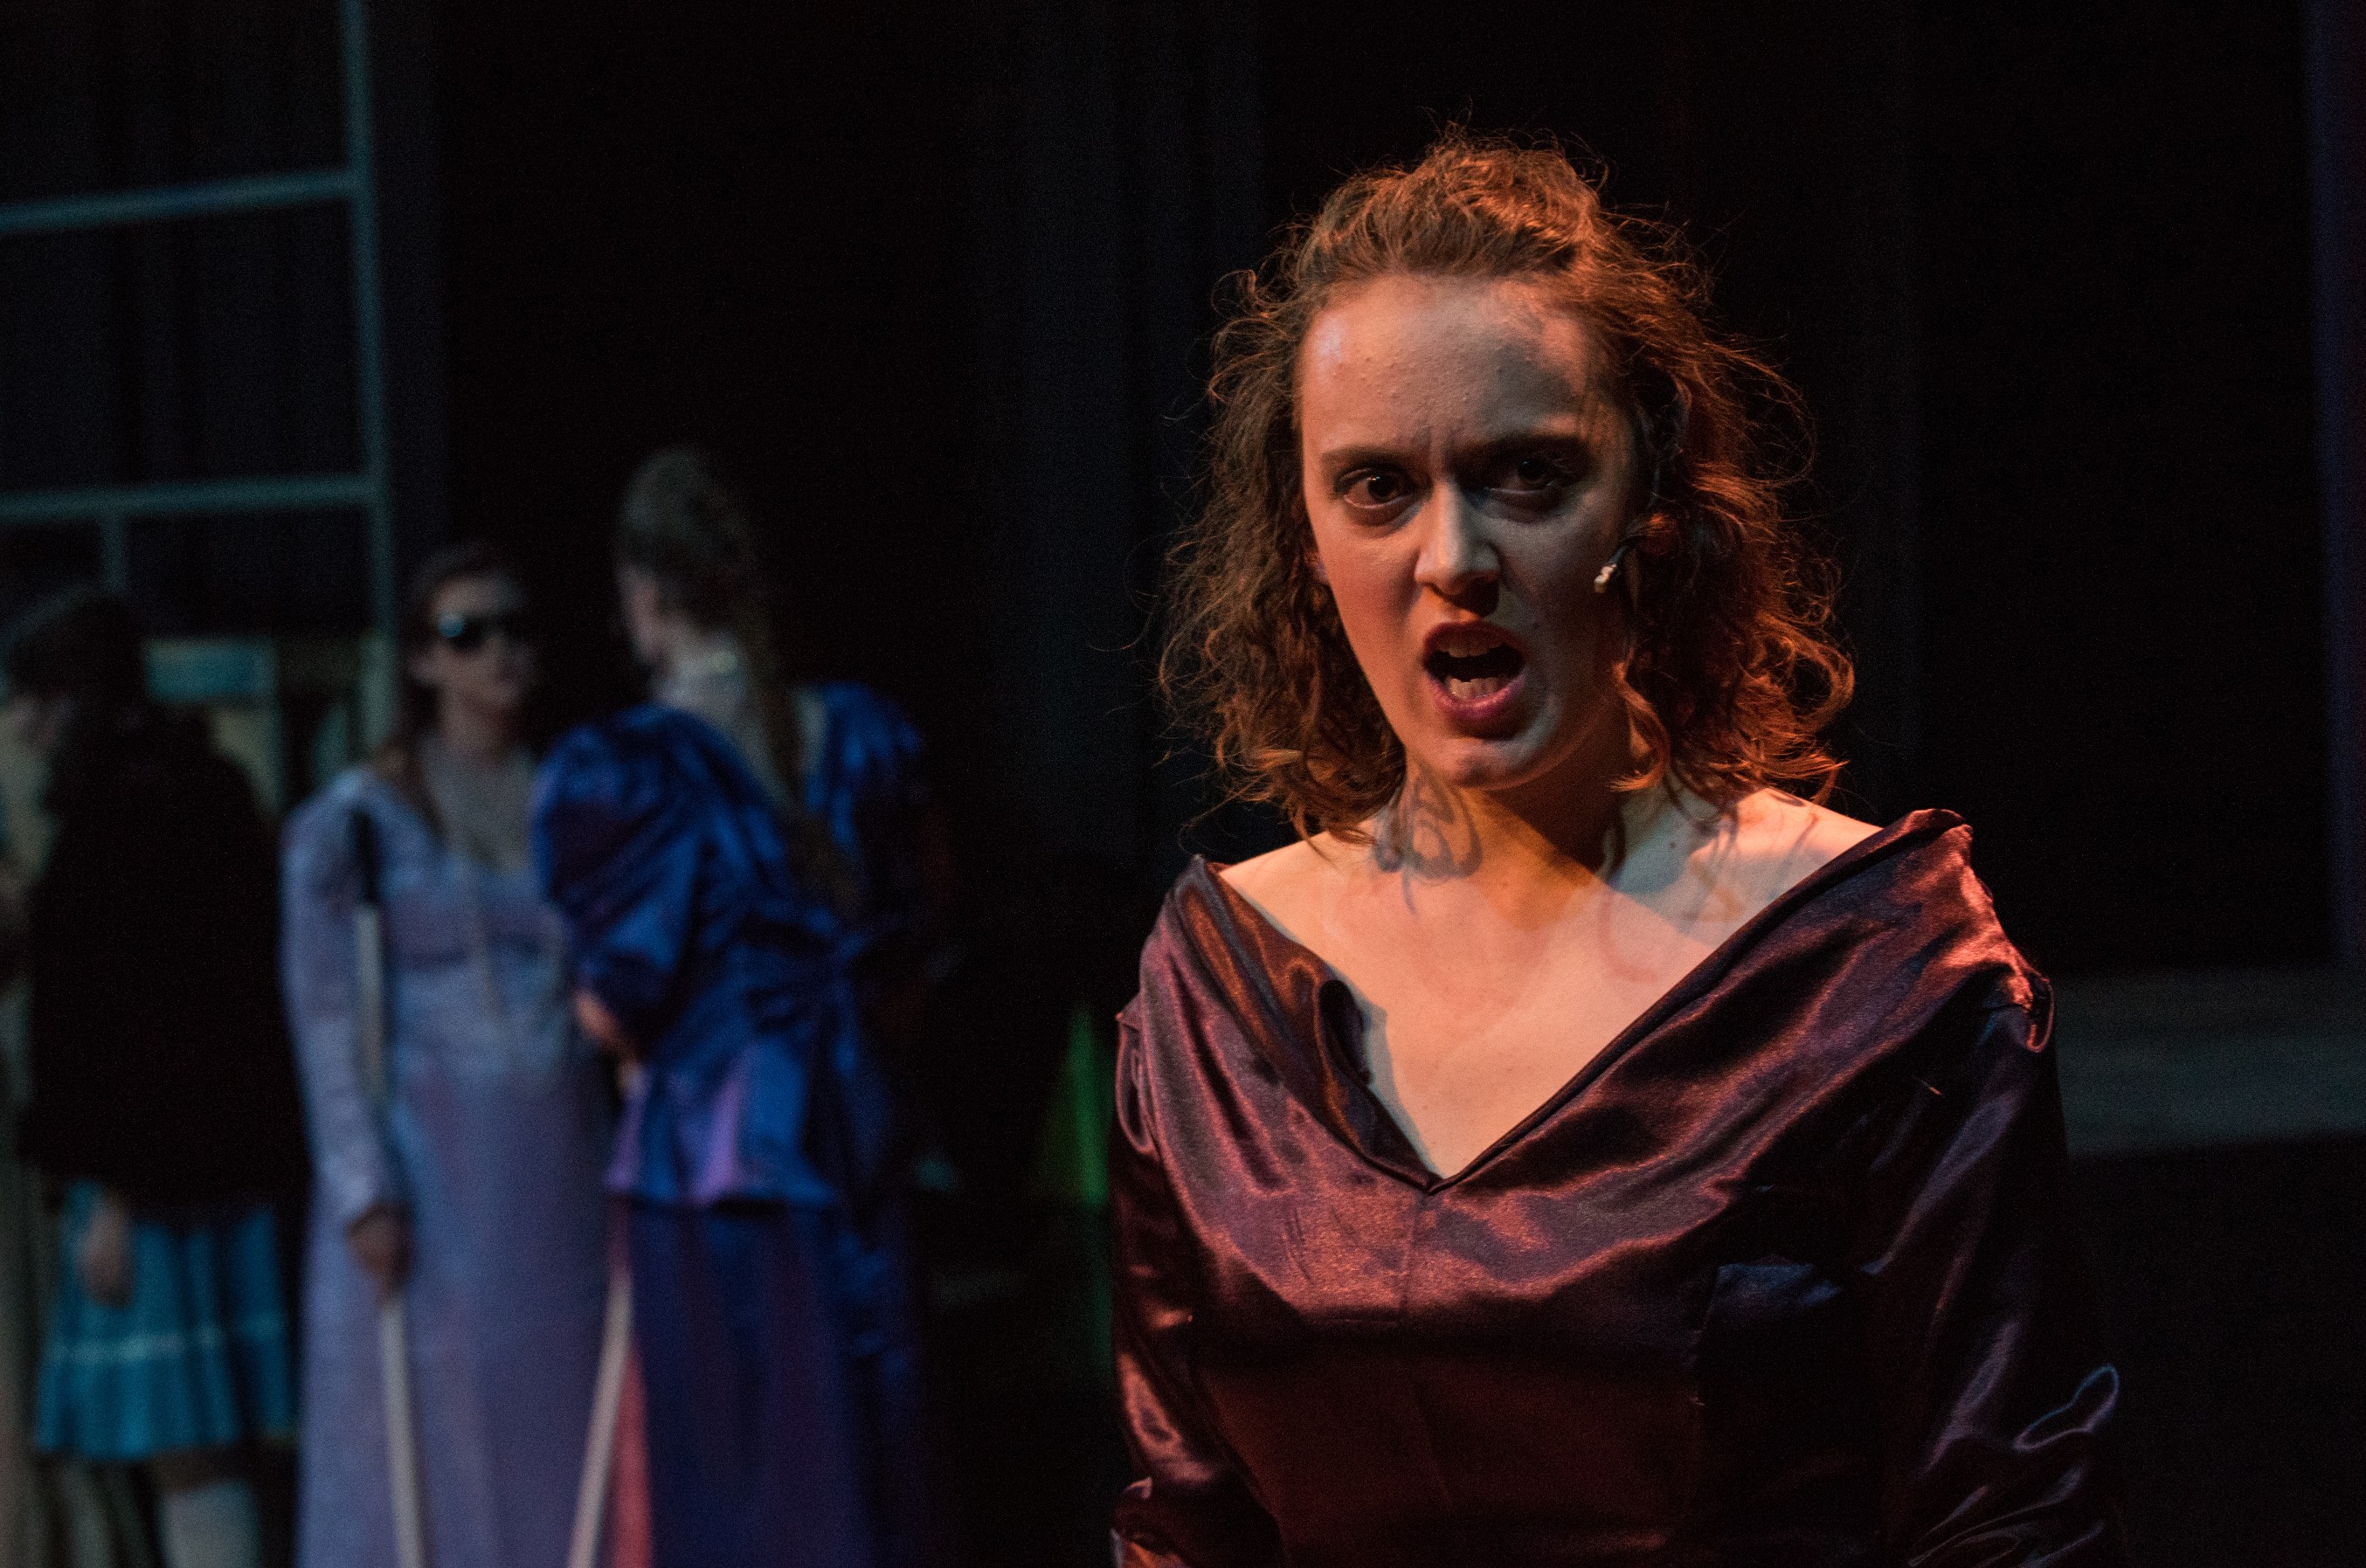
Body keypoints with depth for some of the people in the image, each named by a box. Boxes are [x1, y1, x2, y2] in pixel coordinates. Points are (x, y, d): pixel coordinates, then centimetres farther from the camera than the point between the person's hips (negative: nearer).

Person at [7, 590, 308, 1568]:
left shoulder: (120, 811, -12)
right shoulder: (200, 790, 15)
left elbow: (126, 1011, -17)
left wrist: (112, 1193, -17)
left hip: (152, 1166, -9)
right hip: (217, 1150, 9)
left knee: (184, 1442, -8)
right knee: (195, 1449, 11)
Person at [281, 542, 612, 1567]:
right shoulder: (355, 820, -2)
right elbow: (326, 1020, -4)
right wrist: (365, 1193, -11)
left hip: (560, 1167, 4)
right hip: (428, 1170, -4)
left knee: (557, 1437, 5)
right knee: (427, 1443, -2)